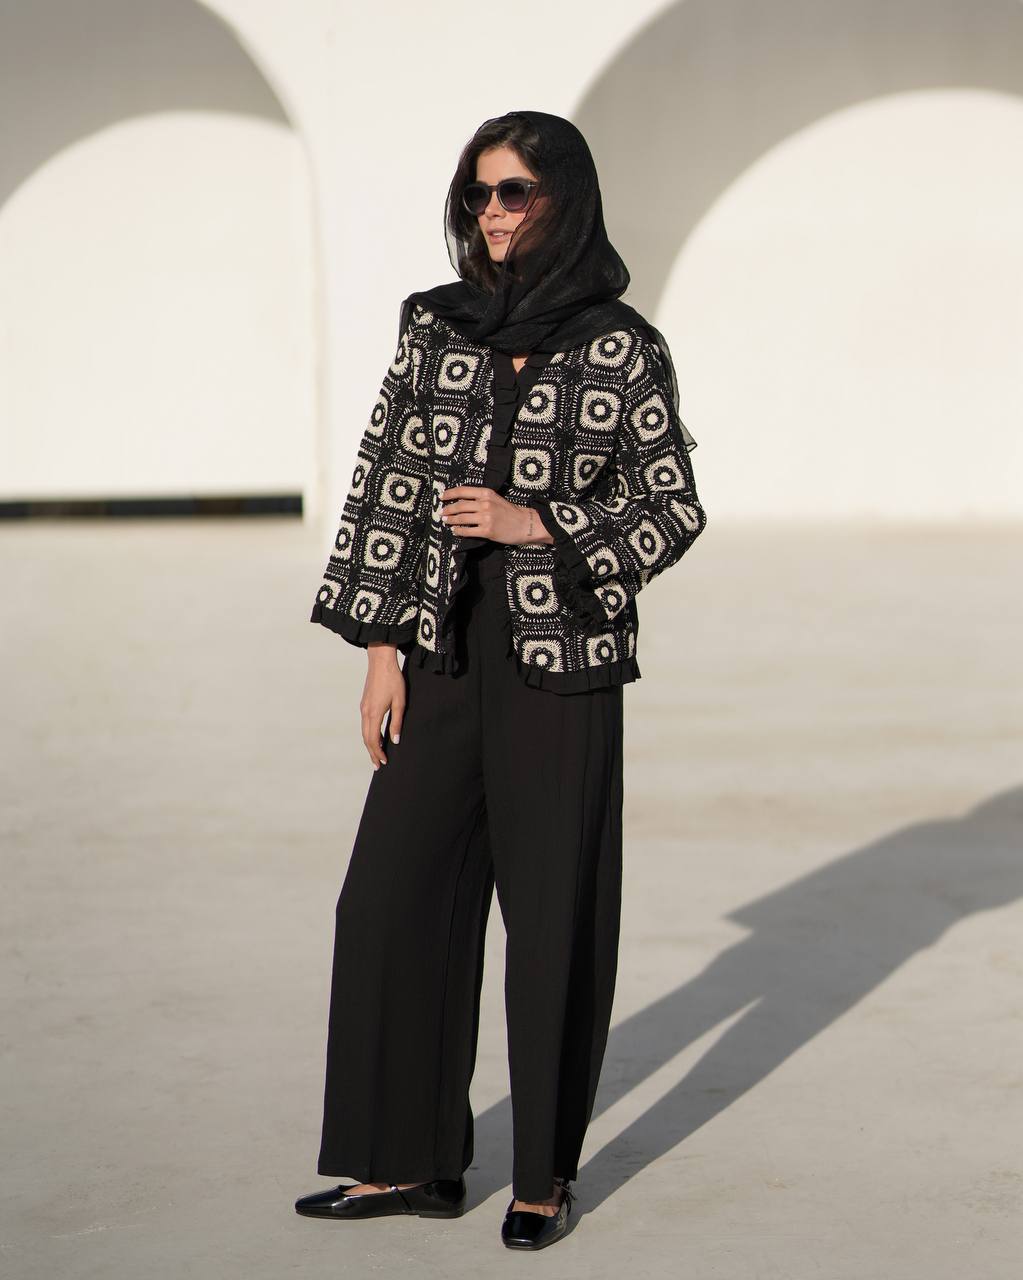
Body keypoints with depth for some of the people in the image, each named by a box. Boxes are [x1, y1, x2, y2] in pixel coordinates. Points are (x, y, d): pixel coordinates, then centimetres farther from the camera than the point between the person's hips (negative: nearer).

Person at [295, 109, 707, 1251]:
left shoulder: (624, 352, -3)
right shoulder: (433, 328, 6)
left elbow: (674, 509, 0)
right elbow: (385, 489, 6)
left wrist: (539, 527, -13)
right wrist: (382, 649, 2)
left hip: (562, 659, -3)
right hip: (445, 654, 4)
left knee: (555, 916, 3)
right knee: (393, 896, 3)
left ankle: (545, 1174, 17)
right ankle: (410, 1159, 15)